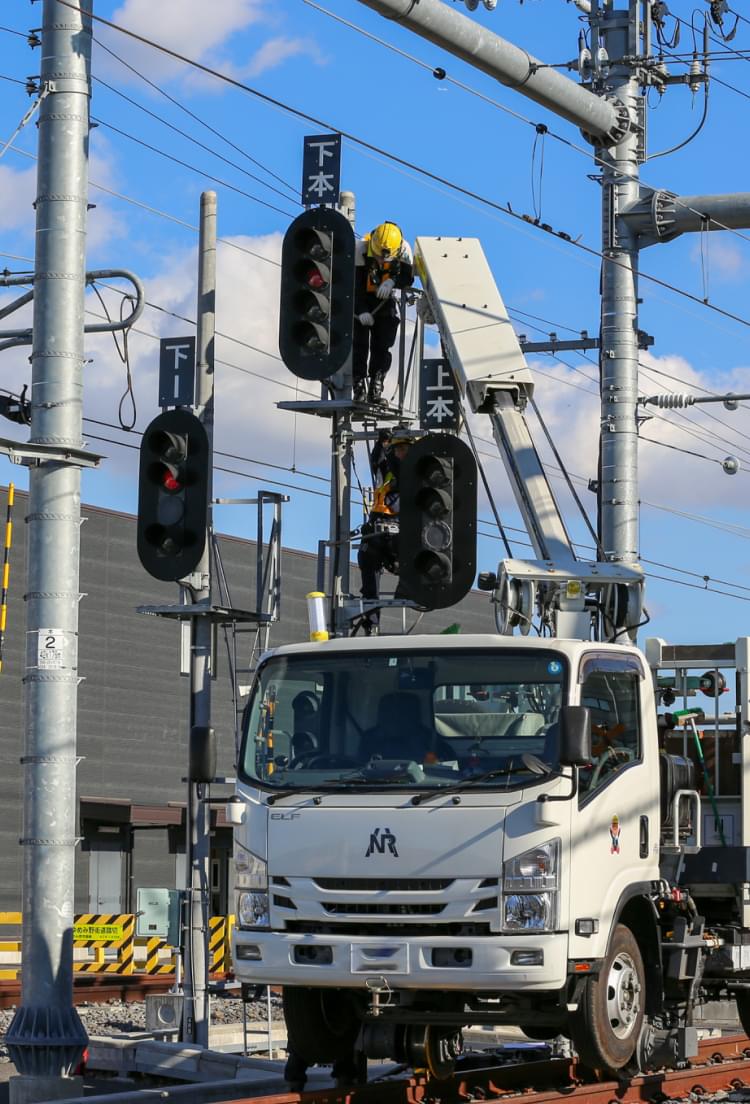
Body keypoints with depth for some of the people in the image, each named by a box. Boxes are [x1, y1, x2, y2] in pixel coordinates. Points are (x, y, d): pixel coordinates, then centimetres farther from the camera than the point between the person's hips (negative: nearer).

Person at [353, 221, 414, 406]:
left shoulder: (404, 250, -19)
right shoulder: (361, 248, -27)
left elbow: (408, 279, -17)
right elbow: (355, 283, -26)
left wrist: (392, 282, -39)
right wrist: (361, 311, -35)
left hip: (384, 299, 2)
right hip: (360, 300, -2)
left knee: (382, 347, -4)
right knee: (360, 345, -11)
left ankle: (376, 390, -3)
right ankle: (359, 388, -11)